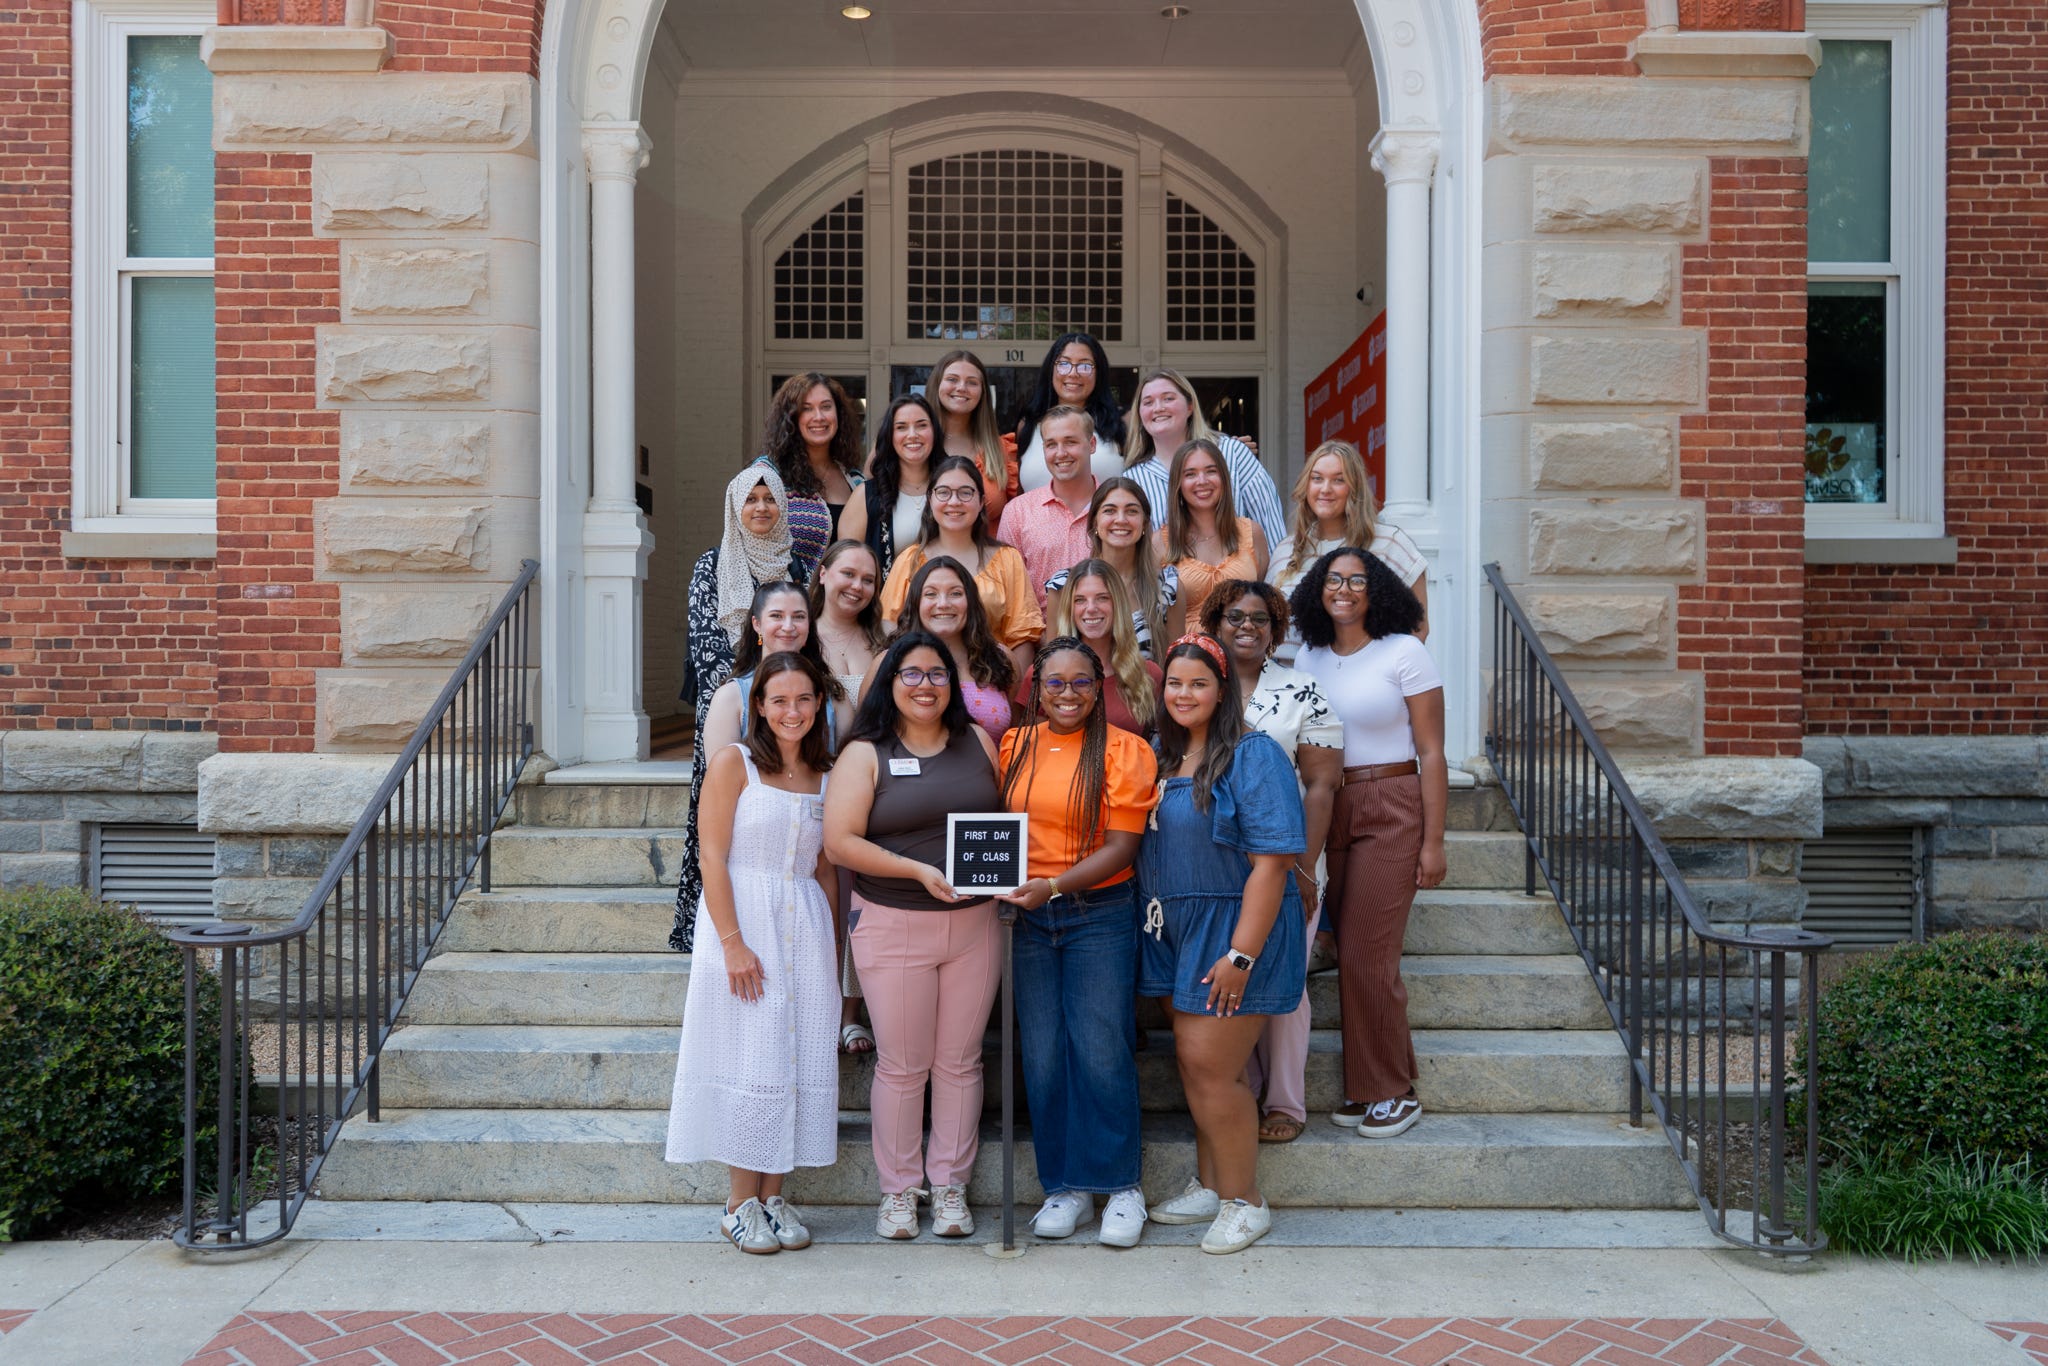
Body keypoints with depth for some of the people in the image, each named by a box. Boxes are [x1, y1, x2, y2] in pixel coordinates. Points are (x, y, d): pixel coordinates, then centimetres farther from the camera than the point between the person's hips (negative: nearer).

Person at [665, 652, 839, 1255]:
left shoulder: (825, 775, 10)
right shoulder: (734, 763, -4)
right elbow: (713, 857, -9)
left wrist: (831, 944, 8)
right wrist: (733, 943, -16)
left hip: (805, 930, 5)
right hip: (744, 925, -4)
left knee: (799, 1061, 5)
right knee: (747, 1060, -1)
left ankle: (774, 1196, 17)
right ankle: (741, 1202, 11)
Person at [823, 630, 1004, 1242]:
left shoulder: (978, 742, 8)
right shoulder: (866, 754, -2)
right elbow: (839, 842, -10)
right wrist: (920, 871, -18)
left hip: (974, 923, 3)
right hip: (894, 927, -3)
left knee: (960, 1061, 9)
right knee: (902, 1065, 4)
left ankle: (950, 1184, 22)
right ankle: (899, 1188, 20)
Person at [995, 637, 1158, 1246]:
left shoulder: (1123, 750, -4)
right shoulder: (1012, 746, 8)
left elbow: (1120, 847, -9)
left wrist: (1055, 884, -21)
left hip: (1100, 914, -3)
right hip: (1028, 919, 4)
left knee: (1101, 1052, -4)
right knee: (1042, 1054, 5)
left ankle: (1120, 1186, 11)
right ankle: (1065, 1187, 17)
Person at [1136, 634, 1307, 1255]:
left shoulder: (1252, 755, -14)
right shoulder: (1160, 754, 9)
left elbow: (1271, 862, -18)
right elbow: (1140, 841, 19)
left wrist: (1240, 955, -22)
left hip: (1234, 928, -7)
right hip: (1175, 927, 7)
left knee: (1210, 1064, -5)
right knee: (1193, 1059, 13)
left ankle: (1245, 1201, 12)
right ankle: (1208, 1186, 28)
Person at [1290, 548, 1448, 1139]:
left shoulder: (1404, 652, -5)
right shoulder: (1309, 658, 10)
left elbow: (1431, 754, -6)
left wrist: (1433, 842, -10)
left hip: (1390, 811, -5)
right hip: (1325, 814, 5)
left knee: (1367, 955, -6)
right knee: (1351, 953, 5)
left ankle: (1393, 1092, 9)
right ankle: (1366, 1084, 18)